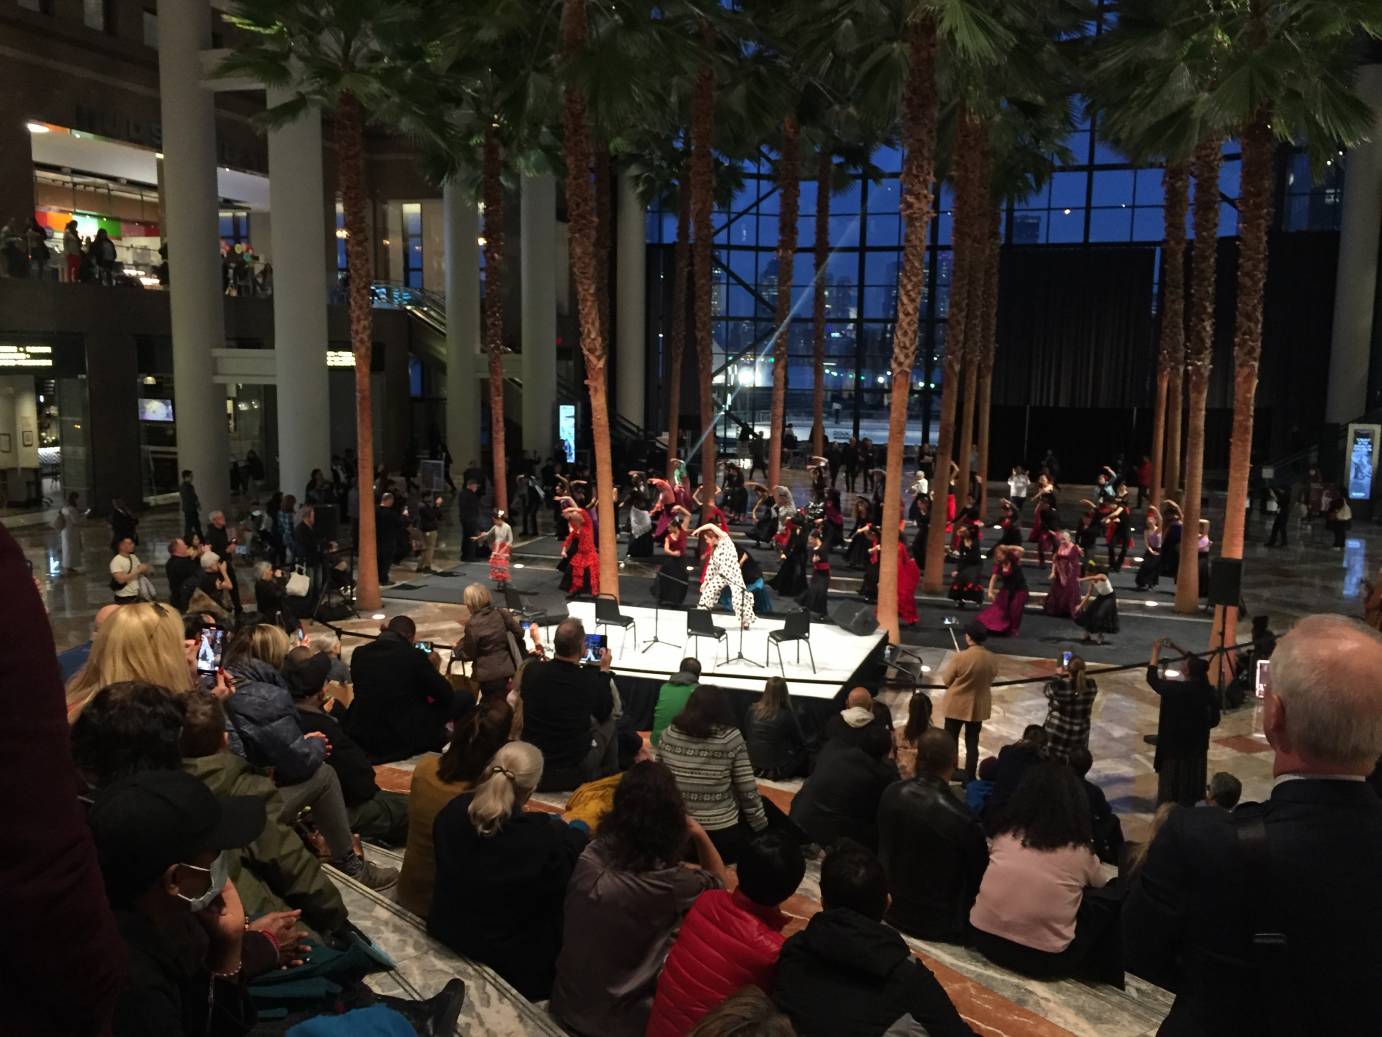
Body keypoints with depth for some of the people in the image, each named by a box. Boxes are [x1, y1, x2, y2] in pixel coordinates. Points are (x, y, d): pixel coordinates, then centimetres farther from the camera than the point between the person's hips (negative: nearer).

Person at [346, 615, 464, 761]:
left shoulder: (360, 653, 3)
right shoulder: (415, 655, -11)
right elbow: (446, 695, -4)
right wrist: (433, 669, 15)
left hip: (359, 737, 6)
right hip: (402, 739, -5)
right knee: (461, 698, 8)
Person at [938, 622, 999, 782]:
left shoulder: (959, 657, -24)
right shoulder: (992, 659, -10)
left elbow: (946, 681, -12)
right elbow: (990, 680, 5)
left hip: (957, 705, -3)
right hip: (978, 707, 3)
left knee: (951, 740, 15)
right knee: (972, 743, 15)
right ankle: (969, 778, 21)